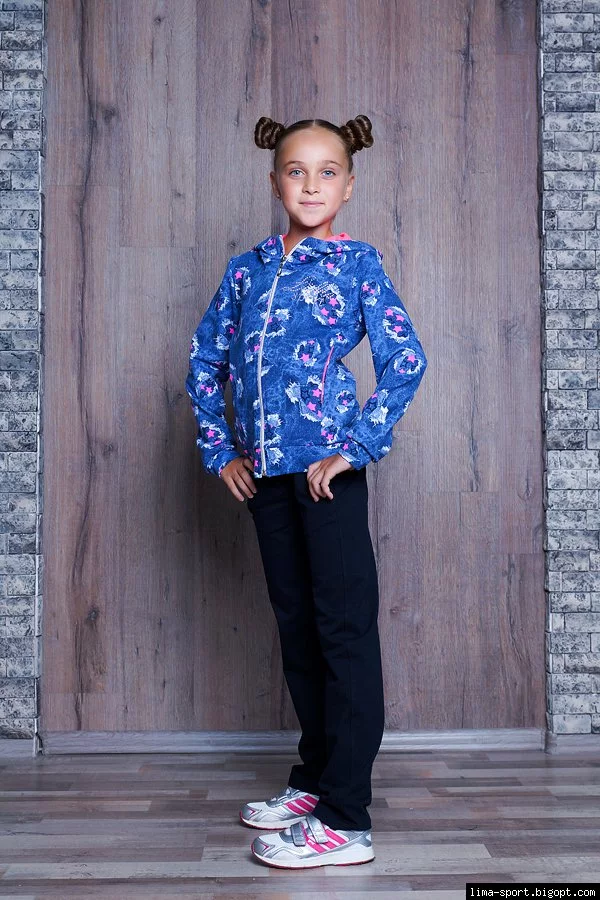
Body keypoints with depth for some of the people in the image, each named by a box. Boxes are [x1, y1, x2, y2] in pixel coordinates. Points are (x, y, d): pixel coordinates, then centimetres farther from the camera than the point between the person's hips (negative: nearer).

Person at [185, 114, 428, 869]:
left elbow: (406, 360, -9)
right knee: (295, 625, 14)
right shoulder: (246, 269, 12)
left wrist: (357, 446, -13)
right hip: (264, 472, 6)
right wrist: (221, 452, 9)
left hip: (329, 467, -5)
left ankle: (345, 820, 1)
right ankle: (315, 777, 29)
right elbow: (205, 363, 16)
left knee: (344, 629, -4)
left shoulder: (357, 261, -1)